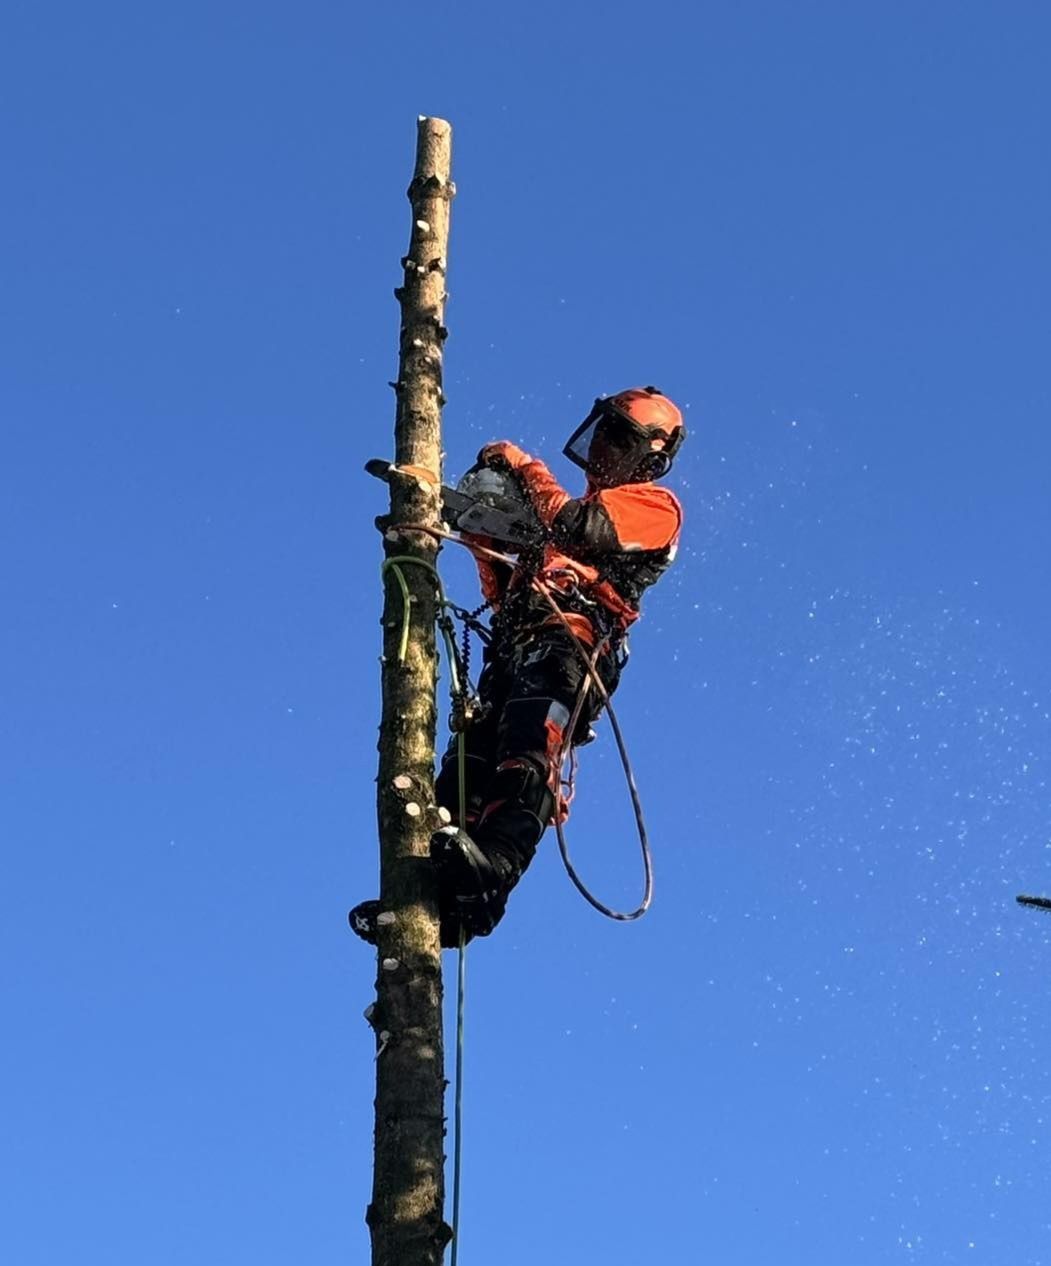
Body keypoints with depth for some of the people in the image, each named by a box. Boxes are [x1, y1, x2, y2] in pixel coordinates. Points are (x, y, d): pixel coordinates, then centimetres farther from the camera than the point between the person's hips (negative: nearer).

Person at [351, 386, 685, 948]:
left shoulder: (653, 504, 15)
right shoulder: (588, 504, 40)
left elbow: (576, 525, -8)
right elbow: (506, 594, 36)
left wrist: (522, 464, 5)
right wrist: (481, 536, 22)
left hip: (567, 639, -8)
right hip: (519, 645, 8)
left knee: (527, 753, -33)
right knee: (467, 765, -8)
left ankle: (495, 863, -54)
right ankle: (444, 898, -16)